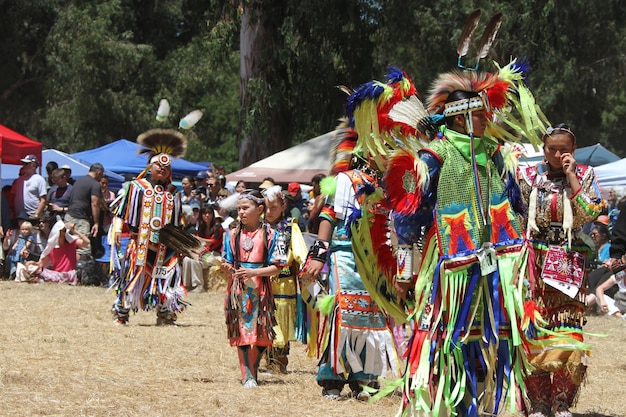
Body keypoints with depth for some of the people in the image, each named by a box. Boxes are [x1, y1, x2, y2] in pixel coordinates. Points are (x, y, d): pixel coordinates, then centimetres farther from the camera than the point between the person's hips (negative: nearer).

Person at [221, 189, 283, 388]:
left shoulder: (269, 235, -1)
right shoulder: (233, 235, 6)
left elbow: (276, 267, -3)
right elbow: (228, 265, 7)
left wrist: (254, 272, -17)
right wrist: (227, 269, -16)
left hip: (260, 290, -1)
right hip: (238, 290, 1)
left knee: (261, 336, 1)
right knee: (241, 333, -2)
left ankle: (253, 371, 20)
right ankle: (247, 376, 2)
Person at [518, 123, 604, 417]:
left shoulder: (584, 176, 6)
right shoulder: (529, 176, 8)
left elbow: (588, 214, -10)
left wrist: (571, 176, -9)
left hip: (569, 264, -1)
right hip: (533, 261, 1)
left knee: (568, 335, -7)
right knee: (533, 333, -2)